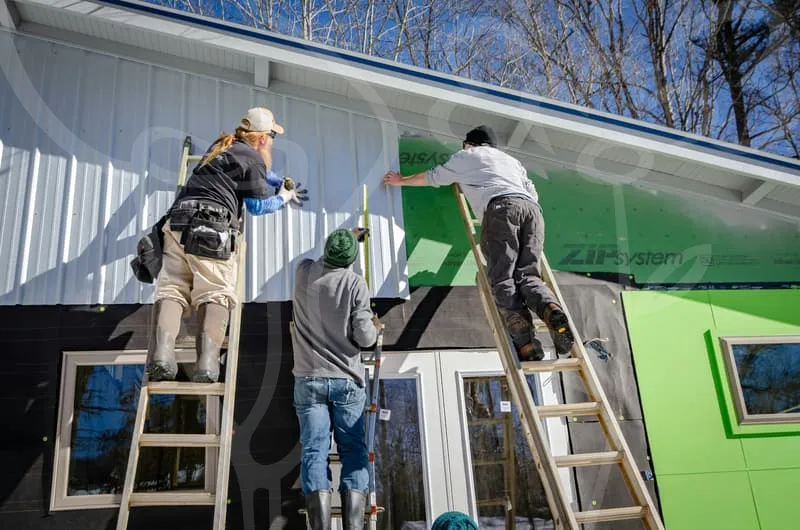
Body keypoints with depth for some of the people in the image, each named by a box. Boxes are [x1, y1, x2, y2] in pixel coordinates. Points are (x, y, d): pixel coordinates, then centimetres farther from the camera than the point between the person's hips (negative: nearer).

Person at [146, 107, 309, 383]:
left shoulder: (223, 145, 28)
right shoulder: (252, 158, 3)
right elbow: (258, 205, 9)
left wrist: (281, 182, 49)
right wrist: (285, 197, 25)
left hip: (178, 223, 7)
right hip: (210, 228, -7)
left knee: (171, 288, -3)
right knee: (216, 294, -9)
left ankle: (161, 353, -21)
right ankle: (207, 361, -24)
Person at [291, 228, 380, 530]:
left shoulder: (304, 272, 3)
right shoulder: (355, 283, -7)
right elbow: (364, 338, -9)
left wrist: (350, 237, 42)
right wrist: (375, 326, 14)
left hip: (309, 379, 2)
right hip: (346, 380, -2)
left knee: (314, 452, -2)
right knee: (353, 452, 3)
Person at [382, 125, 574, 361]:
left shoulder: (466, 156, 29)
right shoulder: (512, 160, 41)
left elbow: (432, 177, 41)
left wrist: (401, 180, 57)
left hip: (501, 207, -5)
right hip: (533, 209, 5)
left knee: (502, 281, -13)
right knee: (528, 275, -2)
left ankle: (526, 343, -31)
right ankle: (552, 311, -34)